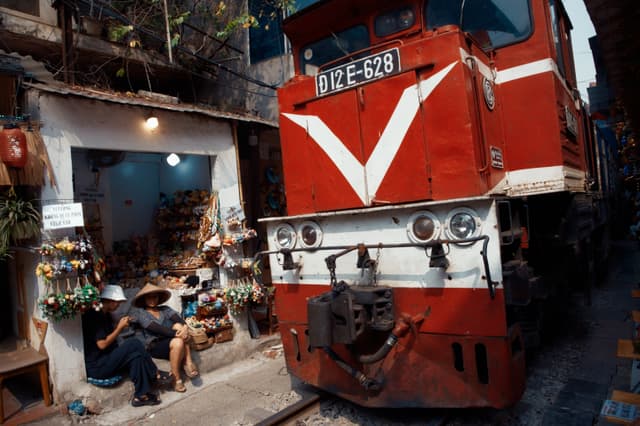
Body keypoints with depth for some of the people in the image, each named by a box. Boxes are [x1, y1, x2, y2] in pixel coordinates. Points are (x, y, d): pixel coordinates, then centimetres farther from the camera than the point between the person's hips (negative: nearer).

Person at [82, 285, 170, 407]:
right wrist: (120, 327, -13)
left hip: (106, 360, 9)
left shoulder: (105, 314, 12)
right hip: (95, 367, -9)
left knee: (136, 356, -12)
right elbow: (102, 344, -22)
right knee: (134, 344, -22)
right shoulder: (95, 316, -18)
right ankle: (155, 375, -9)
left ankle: (141, 395, -8)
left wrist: (120, 325, 1)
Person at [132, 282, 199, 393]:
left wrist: (185, 327, -29)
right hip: (155, 346, -4)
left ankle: (188, 362, -25)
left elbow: (178, 318, -4)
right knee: (177, 342, -33)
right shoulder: (140, 312, 3)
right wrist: (176, 334, -27)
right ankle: (176, 379, -18)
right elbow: (155, 328, -15)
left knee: (179, 326, -26)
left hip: (170, 340, 4)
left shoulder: (165, 309, 17)